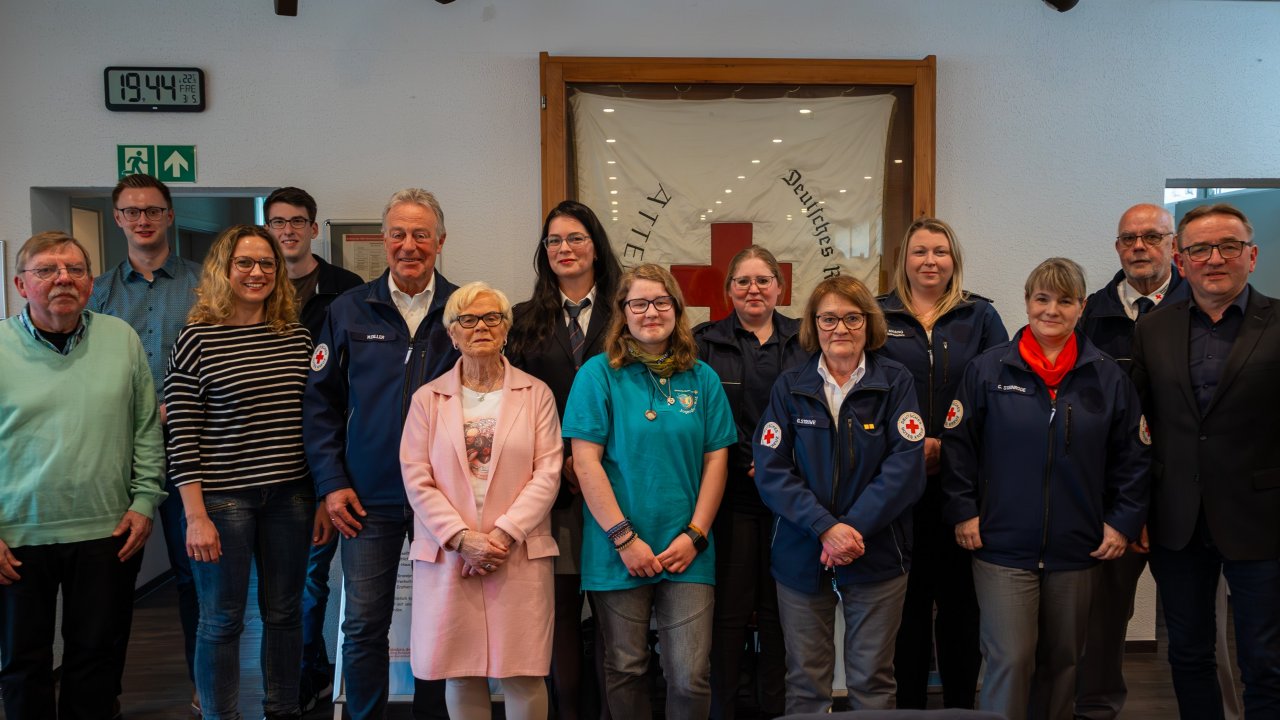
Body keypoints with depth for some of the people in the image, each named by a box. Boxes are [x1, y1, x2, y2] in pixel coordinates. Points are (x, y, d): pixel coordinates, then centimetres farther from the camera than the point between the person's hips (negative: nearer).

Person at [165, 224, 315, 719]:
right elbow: (182, 437, -8)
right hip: (222, 497, -4)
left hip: (290, 495, 4)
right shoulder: (197, 339, -6)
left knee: (284, 612, 14)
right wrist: (196, 516, -12)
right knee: (222, 619, 8)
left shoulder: (297, 336, 6)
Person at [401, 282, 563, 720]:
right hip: (448, 556, 1)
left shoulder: (535, 393, 5)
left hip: (520, 555, -1)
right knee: (461, 676, 6)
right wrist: (462, 537, -10)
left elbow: (547, 473, -1)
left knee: (524, 675, 1)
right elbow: (417, 478, 1)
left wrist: (505, 533, -11)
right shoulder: (428, 398, 8)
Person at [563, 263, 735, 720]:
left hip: (686, 552, 2)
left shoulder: (702, 378, 6)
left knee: (691, 677, 0)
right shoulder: (599, 373, -3)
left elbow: (715, 460, 5)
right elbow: (586, 461, -8)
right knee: (626, 669, 11)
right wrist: (624, 538, -12)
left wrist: (694, 535, -5)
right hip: (618, 552, -1)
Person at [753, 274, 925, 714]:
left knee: (872, 680, 10)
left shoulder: (895, 382, -2)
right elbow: (771, 470, -5)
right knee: (805, 682, 10)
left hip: (876, 556, -1)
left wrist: (853, 527, -18)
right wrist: (825, 527, -17)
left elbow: (906, 467, -9)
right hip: (801, 557, 1)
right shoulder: (789, 387, 2)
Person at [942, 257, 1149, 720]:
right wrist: (962, 512, -5)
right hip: (1002, 547, -3)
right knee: (1009, 661, -5)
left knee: (1062, 660, 14)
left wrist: (1123, 521, 2)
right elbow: (958, 445, -1)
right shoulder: (988, 369, -3)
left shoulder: (1108, 378, 4)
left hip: (1077, 550, 3)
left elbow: (1132, 457, 8)